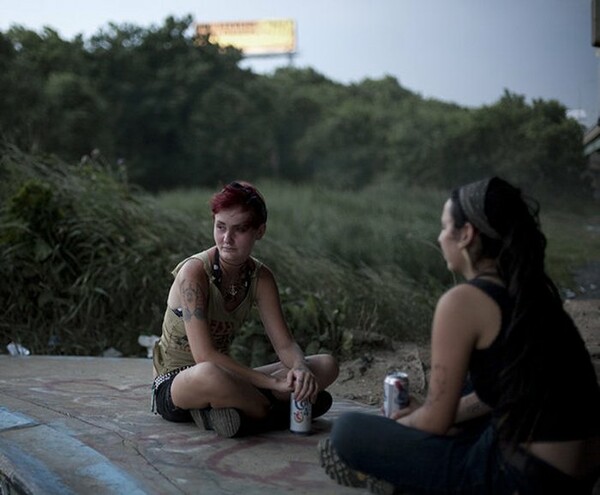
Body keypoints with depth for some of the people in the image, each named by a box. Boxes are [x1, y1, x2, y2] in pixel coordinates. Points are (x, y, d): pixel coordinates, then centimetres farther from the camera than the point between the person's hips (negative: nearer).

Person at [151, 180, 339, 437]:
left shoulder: (260, 277, -2)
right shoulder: (194, 272, -21)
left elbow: (285, 344, -3)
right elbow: (204, 354, -28)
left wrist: (300, 368, -27)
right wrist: (273, 382, -30)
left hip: (227, 379, 7)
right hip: (174, 385, -7)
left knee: (327, 365, -5)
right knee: (209, 375, -45)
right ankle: (274, 412, -17)